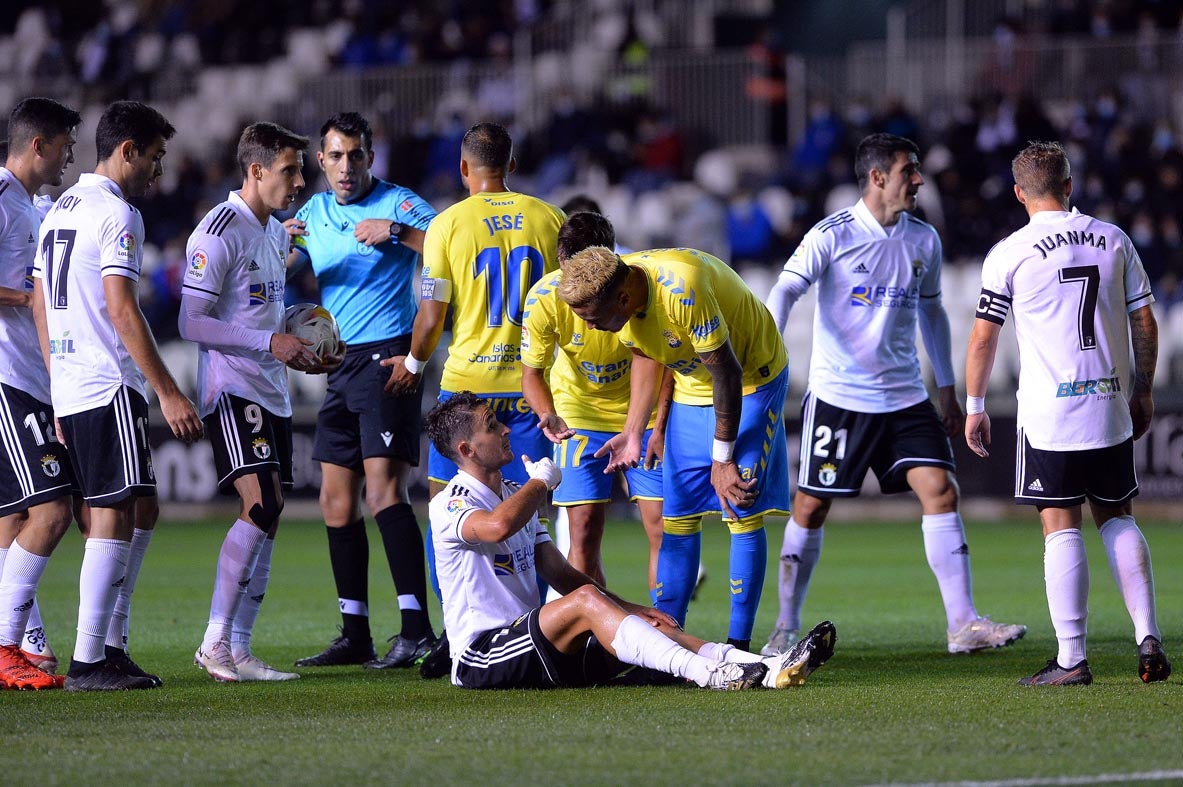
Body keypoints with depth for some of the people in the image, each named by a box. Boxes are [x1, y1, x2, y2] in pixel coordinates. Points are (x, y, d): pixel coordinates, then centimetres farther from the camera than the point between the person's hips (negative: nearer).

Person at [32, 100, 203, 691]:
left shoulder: (59, 209, 18)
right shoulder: (116, 214, -11)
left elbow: (39, 306, 21)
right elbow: (121, 309, -18)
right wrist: (169, 394, -17)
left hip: (67, 390, 10)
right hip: (109, 386, -10)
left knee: (136, 510, 14)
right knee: (115, 515, -8)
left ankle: (105, 646, 12)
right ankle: (88, 661, -11)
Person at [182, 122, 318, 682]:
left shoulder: (277, 232, 17)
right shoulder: (220, 231, -12)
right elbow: (191, 322, -16)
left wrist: (295, 351, 12)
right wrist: (269, 342, -20)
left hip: (271, 393, 9)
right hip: (231, 389, -9)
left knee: (268, 518, 5)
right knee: (259, 506, -19)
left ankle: (239, 651, 9)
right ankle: (214, 643, -14)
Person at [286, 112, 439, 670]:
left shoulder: (398, 204, -4)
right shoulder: (314, 212, 15)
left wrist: (395, 231, -26)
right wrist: (282, 246, -7)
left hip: (388, 356, -7)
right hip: (341, 366, 7)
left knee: (383, 488, -17)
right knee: (336, 499, 6)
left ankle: (416, 629, -20)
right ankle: (355, 635, 11)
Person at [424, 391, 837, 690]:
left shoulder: (515, 495, 21)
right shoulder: (450, 504, -8)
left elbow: (560, 573, 20)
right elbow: (497, 526, -32)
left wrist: (626, 609, 5)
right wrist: (541, 481, -12)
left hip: (530, 643, 8)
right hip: (480, 656, -8)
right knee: (585, 600, -30)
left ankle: (764, 669, -30)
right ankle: (705, 673, -43)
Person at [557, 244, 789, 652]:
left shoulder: (682, 290, -37)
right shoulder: (615, 292, -15)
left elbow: (727, 373, -27)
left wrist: (722, 458, -19)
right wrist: (633, 432, 1)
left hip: (750, 378, -7)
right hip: (690, 386, 7)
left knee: (743, 513, -11)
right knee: (677, 517, 2)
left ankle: (738, 646, -8)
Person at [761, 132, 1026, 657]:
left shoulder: (923, 240, 8)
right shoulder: (832, 236, -8)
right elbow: (784, 292, -14)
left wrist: (947, 391, 20)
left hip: (905, 397, 4)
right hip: (837, 396, -4)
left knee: (940, 490, -9)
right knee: (811, 509, 1)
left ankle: (962, 623, -7)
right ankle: (786, 628, 14)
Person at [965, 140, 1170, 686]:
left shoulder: (1009, 254, -5)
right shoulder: (1113, 240, 5)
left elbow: (982, 338, -1)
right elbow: (1145, 324, 8)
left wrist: (975, 407, 9)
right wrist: (1142, 391, 19)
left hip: (1048, 413, -4)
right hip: (1111, 407, 4)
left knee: (1061, 527, -2)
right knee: (1117, 518, 14)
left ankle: (1071, 659, -5)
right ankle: (1148, 636, 3)